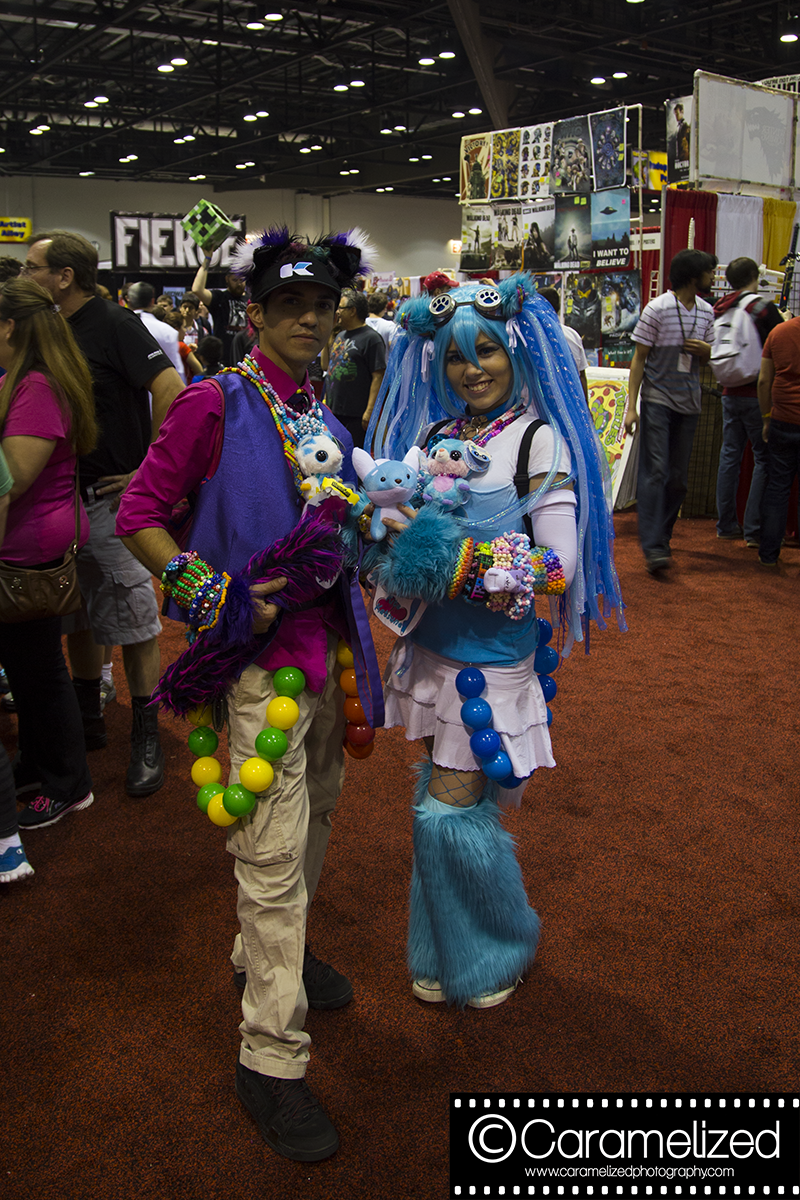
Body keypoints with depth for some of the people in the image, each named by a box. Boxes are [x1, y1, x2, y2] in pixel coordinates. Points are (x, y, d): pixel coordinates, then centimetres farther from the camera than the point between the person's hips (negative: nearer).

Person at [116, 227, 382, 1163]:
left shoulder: (323, 416, 11)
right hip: (259, 658, -8)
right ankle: (270, 1057, 12)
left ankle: (267, 953, 46)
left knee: (315, 815, 22)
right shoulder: (216, 404, -11)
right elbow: (139, 514, -11)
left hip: (323, 645, 8)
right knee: (272, 853, -3)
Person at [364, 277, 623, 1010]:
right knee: (444, 801, 14)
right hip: (432, 644, 5)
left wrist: (457, 559, -22)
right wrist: (395, 544, -15)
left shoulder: (539, 439, -8)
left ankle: (500, 949, 25)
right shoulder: (430, 433, 7)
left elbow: (559, 565, -15)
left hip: (491, 653, -5)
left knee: (449, 810, -3)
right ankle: (446, 954, 35)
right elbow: (403, 527, 8)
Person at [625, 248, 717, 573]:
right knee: (655, 471, -12)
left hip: (688, 403, 6)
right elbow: (639, 358, -6)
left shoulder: (706, 311, 11)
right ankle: (653, 547, -13)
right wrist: (631, 406, -13)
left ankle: (662, 537, 18)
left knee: (679, 478, 6)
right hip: (657, 399, -6)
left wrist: (705, 349, -4)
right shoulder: (657, 309, -7)